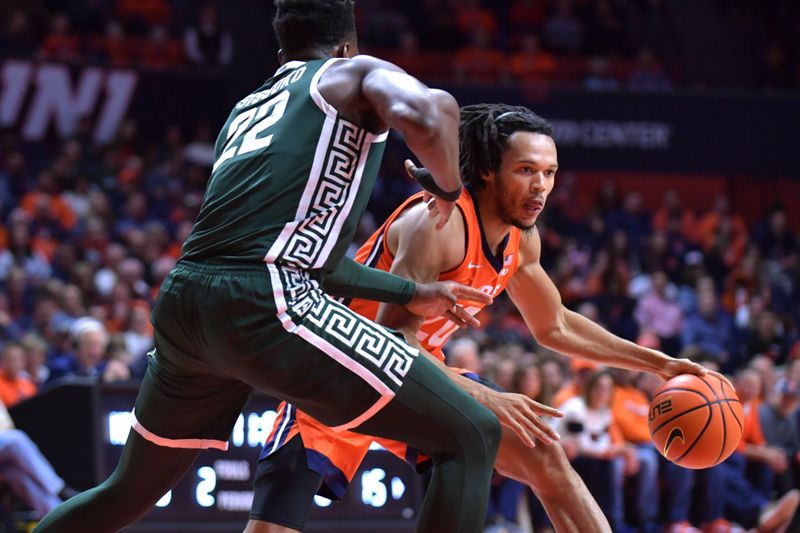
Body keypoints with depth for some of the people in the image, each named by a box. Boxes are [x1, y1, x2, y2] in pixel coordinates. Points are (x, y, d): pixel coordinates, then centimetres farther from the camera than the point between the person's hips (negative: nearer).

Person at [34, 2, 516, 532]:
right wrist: (448, 189, 7)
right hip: (263, 304, -8)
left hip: (181, 305, 8)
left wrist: (412, 294, 33)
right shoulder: (357, 72, 13)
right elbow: (428, 111, -12)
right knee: (471, 437, -2)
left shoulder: (244, 110, 32)